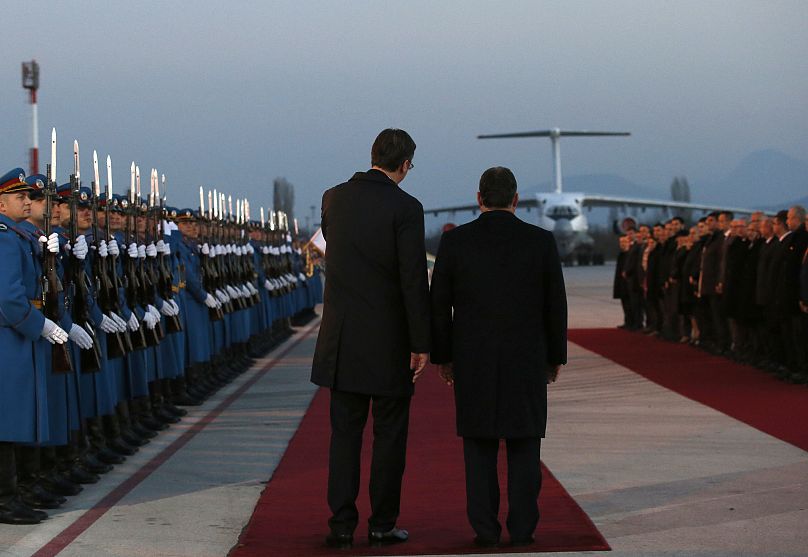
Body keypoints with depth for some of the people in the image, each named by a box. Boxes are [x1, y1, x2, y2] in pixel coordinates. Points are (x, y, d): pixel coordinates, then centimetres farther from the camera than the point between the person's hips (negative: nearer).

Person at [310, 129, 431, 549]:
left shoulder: (333, 198, 5)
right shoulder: (405, 207, -12)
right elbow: (414, 280, -15)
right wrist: (421, 345, -10)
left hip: (342, 339, 4)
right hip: (389, 340, -4)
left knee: (345, 433, 9)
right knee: (389, 435, 6)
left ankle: (342, 525, 6)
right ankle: (382, 525, 9)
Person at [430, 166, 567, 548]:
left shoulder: (454, 241, -3)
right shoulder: (541, 241, -3)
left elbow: (439, 306, -1)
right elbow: (556, 305, 0)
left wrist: (443, 357, 9)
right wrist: (555, 356, 11)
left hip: (473, 361, 0)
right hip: (526, 359, 0)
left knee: (479, 444, 7)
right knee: (524, 443, 7)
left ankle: (485, 529, 4)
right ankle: (522, 528, 3)